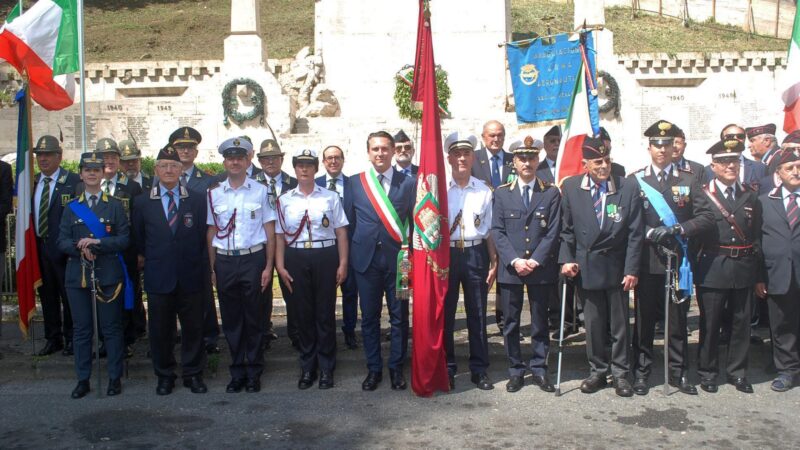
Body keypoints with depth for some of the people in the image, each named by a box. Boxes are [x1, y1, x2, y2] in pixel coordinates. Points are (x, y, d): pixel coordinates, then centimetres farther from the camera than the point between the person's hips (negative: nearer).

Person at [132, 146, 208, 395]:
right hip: (158, 277, 0)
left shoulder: (197, 200, 2)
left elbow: (203, 235, 6)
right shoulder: (142, 202, 4)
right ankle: (164, 376, 23)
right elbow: (138, 239, 12)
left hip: (190, 276, 0)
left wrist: (194, 261, 5)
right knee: (160, 328, 8)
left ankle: (193, 374, 21)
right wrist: (146, 258, 10)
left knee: (193, 327, 6)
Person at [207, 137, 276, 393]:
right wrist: (212, 268, 2)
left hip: (253, 259, -2)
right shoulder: (214, 193, 7)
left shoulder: (260, 191, 1)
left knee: (254, 318, 5)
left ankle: (254, 373, 18)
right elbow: (211, 233, 8)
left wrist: (268, 266, -5)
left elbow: (270, 232, 1)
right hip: (225, 261, 2)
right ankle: (237, 373, 21)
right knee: (230, 319, 8)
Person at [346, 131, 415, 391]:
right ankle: (374, 369, 21)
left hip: (398, 258, -1)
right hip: (366, 258, 1)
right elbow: (348, 219, 10)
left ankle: (396, 368, 22)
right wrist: (350, 256, 7)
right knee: (369, 317, 8)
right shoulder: (355, 183, 6)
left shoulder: (407, 183, 2)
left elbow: (415, 221, 4)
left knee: (399, 316, 6)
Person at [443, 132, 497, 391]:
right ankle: (447, 369, 20)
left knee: (477, 314, 8)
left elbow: (490, 230, 10)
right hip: (446, 254, -1)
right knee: (445, 314, 6)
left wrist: (493, 263, 7)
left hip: (476, 254, 2)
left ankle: (479, 370, 20)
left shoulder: (484, 191, 6)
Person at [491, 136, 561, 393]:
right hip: (510, 268, 0)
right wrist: (514, 260, -12)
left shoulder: (551, 193, 5)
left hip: (541, 268, 0)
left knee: (540, 322, 8)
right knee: (511, 323, 5)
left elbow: (553, 232, -1)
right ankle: (516, 370, 16)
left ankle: (539, 369, 18)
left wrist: (535, 260, -11)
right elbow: (497, 231, 0)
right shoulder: (501, 194, 6)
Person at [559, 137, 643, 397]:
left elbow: (634, 233, -4)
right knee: (593, 323, 10)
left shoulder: (628, 188, -4)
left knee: (619, 323, 8)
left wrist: (632, 269, -8)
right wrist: (566, 259, -7)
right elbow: (566, 229, 3)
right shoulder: (570, 188, -1)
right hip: (585, 266, 1)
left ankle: (621, 373, 21)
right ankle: (597, 371, 24)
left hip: (617, 266, -1)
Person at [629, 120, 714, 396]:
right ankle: (641, 372, 16)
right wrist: (649, 233, -15)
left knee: (677, 319, 7)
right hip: (647, 261, -1)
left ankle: (679, 373, 20)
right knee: (644, 319, 5)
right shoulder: (634, 181, 4)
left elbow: (706, 217, 1)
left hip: (678, 261, 1)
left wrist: (677, 229, -13)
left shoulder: (688, 181, 9)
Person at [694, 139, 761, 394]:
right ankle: (707, 373, 17)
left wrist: (757, 274, 8)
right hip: (713, 270, -3)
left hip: (744, 269, 4)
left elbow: (757, 236, 10)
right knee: (710, 324, 5)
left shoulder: (750, 196, 9)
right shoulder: (702, 196, -3)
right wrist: (694, 270, -8)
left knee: (741, 323, 10)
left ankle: (737, 372, 23)